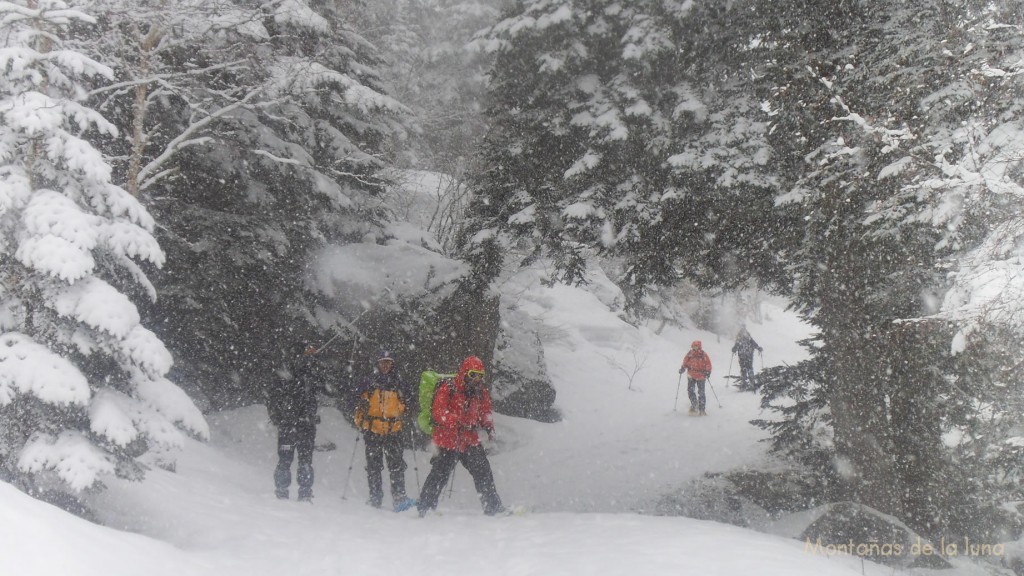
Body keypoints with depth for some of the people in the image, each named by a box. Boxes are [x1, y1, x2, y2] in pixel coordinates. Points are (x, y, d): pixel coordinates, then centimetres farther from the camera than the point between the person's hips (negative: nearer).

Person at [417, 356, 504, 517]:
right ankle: (425, 507, 11)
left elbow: (485, 412, 19)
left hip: (470, 440, 5)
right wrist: (458, 422, -31)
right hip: (447, 440, -5)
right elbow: (439, 413, -18)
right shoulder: (447, 389, -10)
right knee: (440, 474, -2)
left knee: (483, 471, -2)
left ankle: (493, 507, 4)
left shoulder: (481, 392, 9)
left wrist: (488, 426, -4)